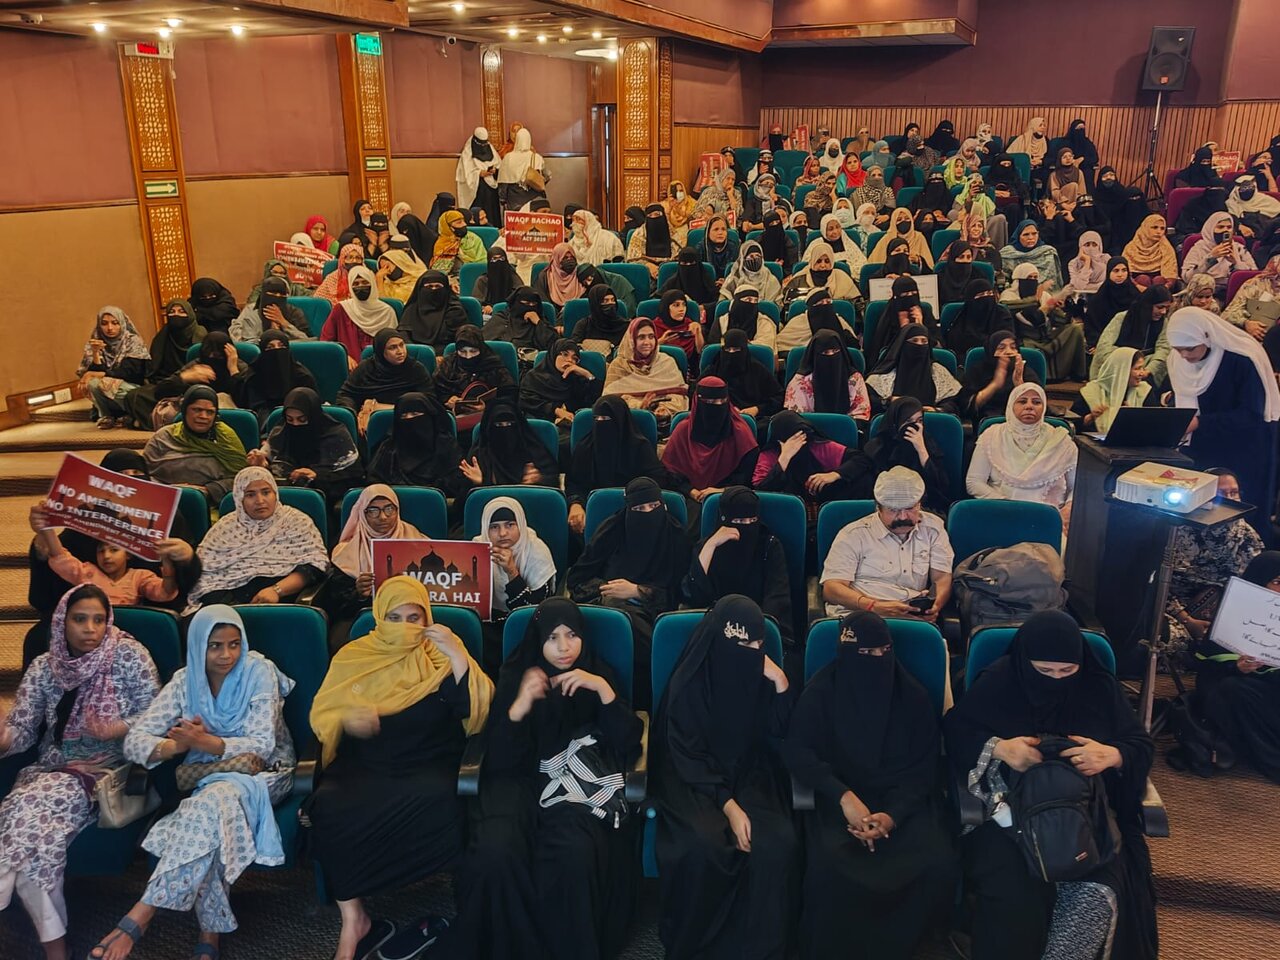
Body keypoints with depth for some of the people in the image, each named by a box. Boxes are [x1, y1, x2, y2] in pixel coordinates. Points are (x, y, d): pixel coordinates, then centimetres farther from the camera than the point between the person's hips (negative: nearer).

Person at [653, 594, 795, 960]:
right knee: (700, 847, -33)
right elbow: (689, 756, -14)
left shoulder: (758, 673, -1)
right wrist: (728, 805, -24)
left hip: (749, 775, 4)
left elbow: (778, 731, 2)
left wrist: (781, 683, -14)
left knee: (777, 845, -26)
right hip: (695, 782, -3)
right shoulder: (689, 681, -13)